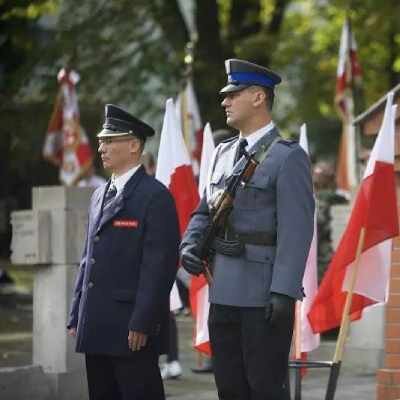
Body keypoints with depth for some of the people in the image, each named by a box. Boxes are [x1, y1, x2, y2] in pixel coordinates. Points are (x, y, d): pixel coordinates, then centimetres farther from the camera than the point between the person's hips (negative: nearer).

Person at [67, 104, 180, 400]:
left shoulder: (155, 196, -8)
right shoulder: (100, 196, 18)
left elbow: (160, 264, -14)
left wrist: (141, 324, -18)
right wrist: (77, 316, 14)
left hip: (133, 330, -8)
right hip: (96, 329, 8)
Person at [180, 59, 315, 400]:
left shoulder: (288, 157, -9)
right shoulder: (224, 152, 14)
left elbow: (296, 230, -15)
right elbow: (205, 210, 22)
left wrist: (284, 292, -20)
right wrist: (190, 244, 2)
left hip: (264, 295, -7)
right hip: (224, 293, 7)